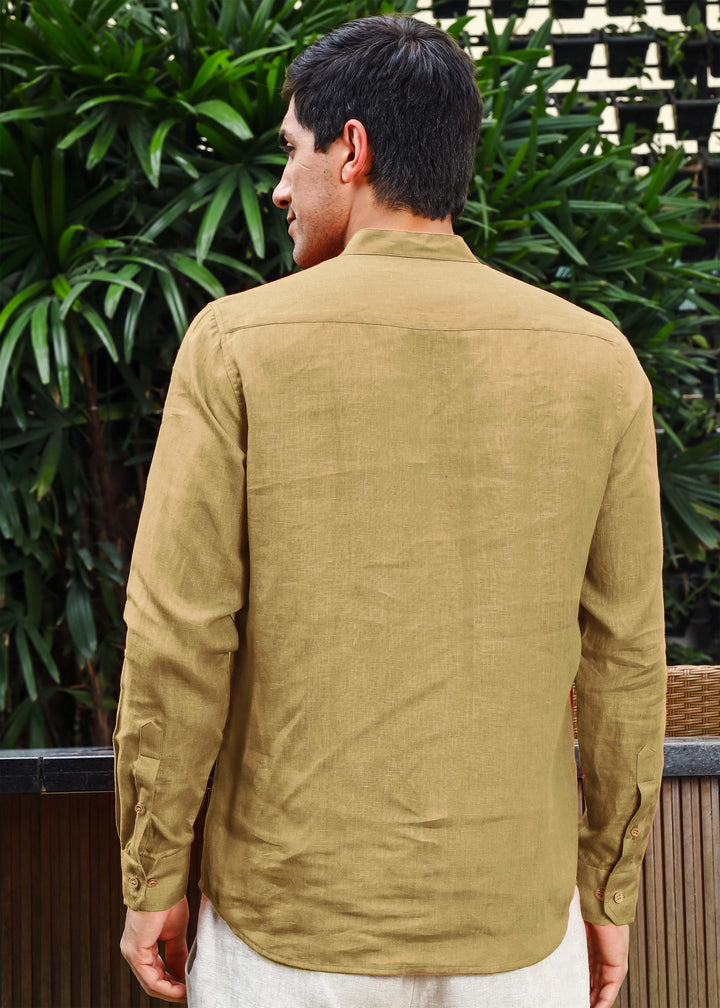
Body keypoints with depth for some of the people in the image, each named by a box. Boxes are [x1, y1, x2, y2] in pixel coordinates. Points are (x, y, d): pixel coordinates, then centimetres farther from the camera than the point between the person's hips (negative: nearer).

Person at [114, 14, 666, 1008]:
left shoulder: (236, 343, -11)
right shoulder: (597, 363, -4)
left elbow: (177, 642, -11)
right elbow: (623, 657, 0)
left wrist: (152, 884, 1)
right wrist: (610, 890, 11)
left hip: (291, 923, -1)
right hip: (514, 923, 2)